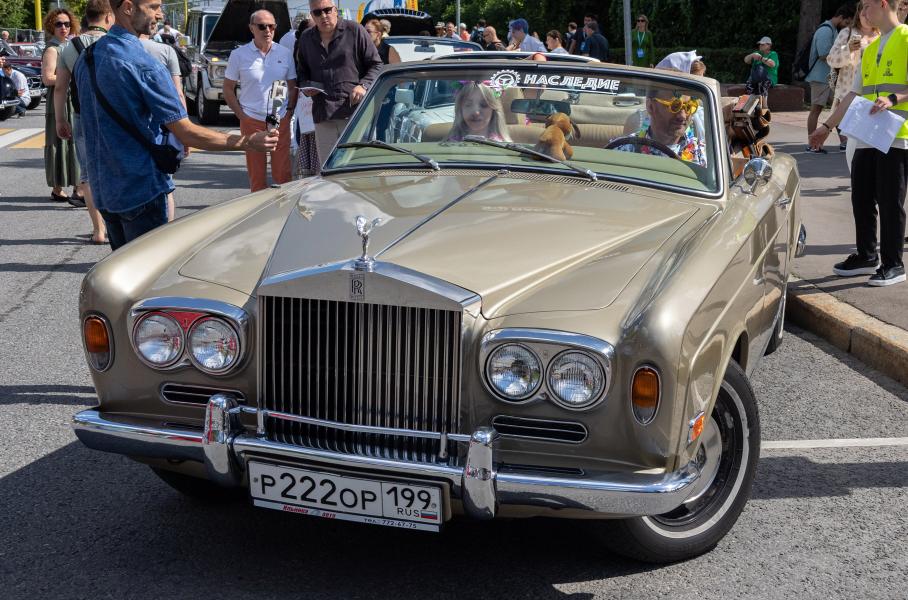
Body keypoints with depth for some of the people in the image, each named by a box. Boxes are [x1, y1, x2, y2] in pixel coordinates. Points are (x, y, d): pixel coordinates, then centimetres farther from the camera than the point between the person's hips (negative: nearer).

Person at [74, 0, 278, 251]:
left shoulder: (87, 58, 6)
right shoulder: (144, 65, -20)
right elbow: (186, 133, -21)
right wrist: (247, 142, -15)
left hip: (102, 187, 8)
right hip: (140, 188, -8)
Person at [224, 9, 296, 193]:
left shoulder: (285, 54, 6)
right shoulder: (239, 55, 0)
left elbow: (293, 87, 14)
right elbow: (228, 89, 5)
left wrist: (289, 112, 2)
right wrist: (241, 115, -3)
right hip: (252, 121, -1)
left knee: (283, 172, 1)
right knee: (256, 173, 4)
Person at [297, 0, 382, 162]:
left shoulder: (354, 30, 2)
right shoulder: (306, 38, 16)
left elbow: (376, 64, 5)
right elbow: (302, 71, 28)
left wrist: (363, 85, -11)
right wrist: (305, 87, 7)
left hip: (354, 111, -4)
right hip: (322, 115, 4)